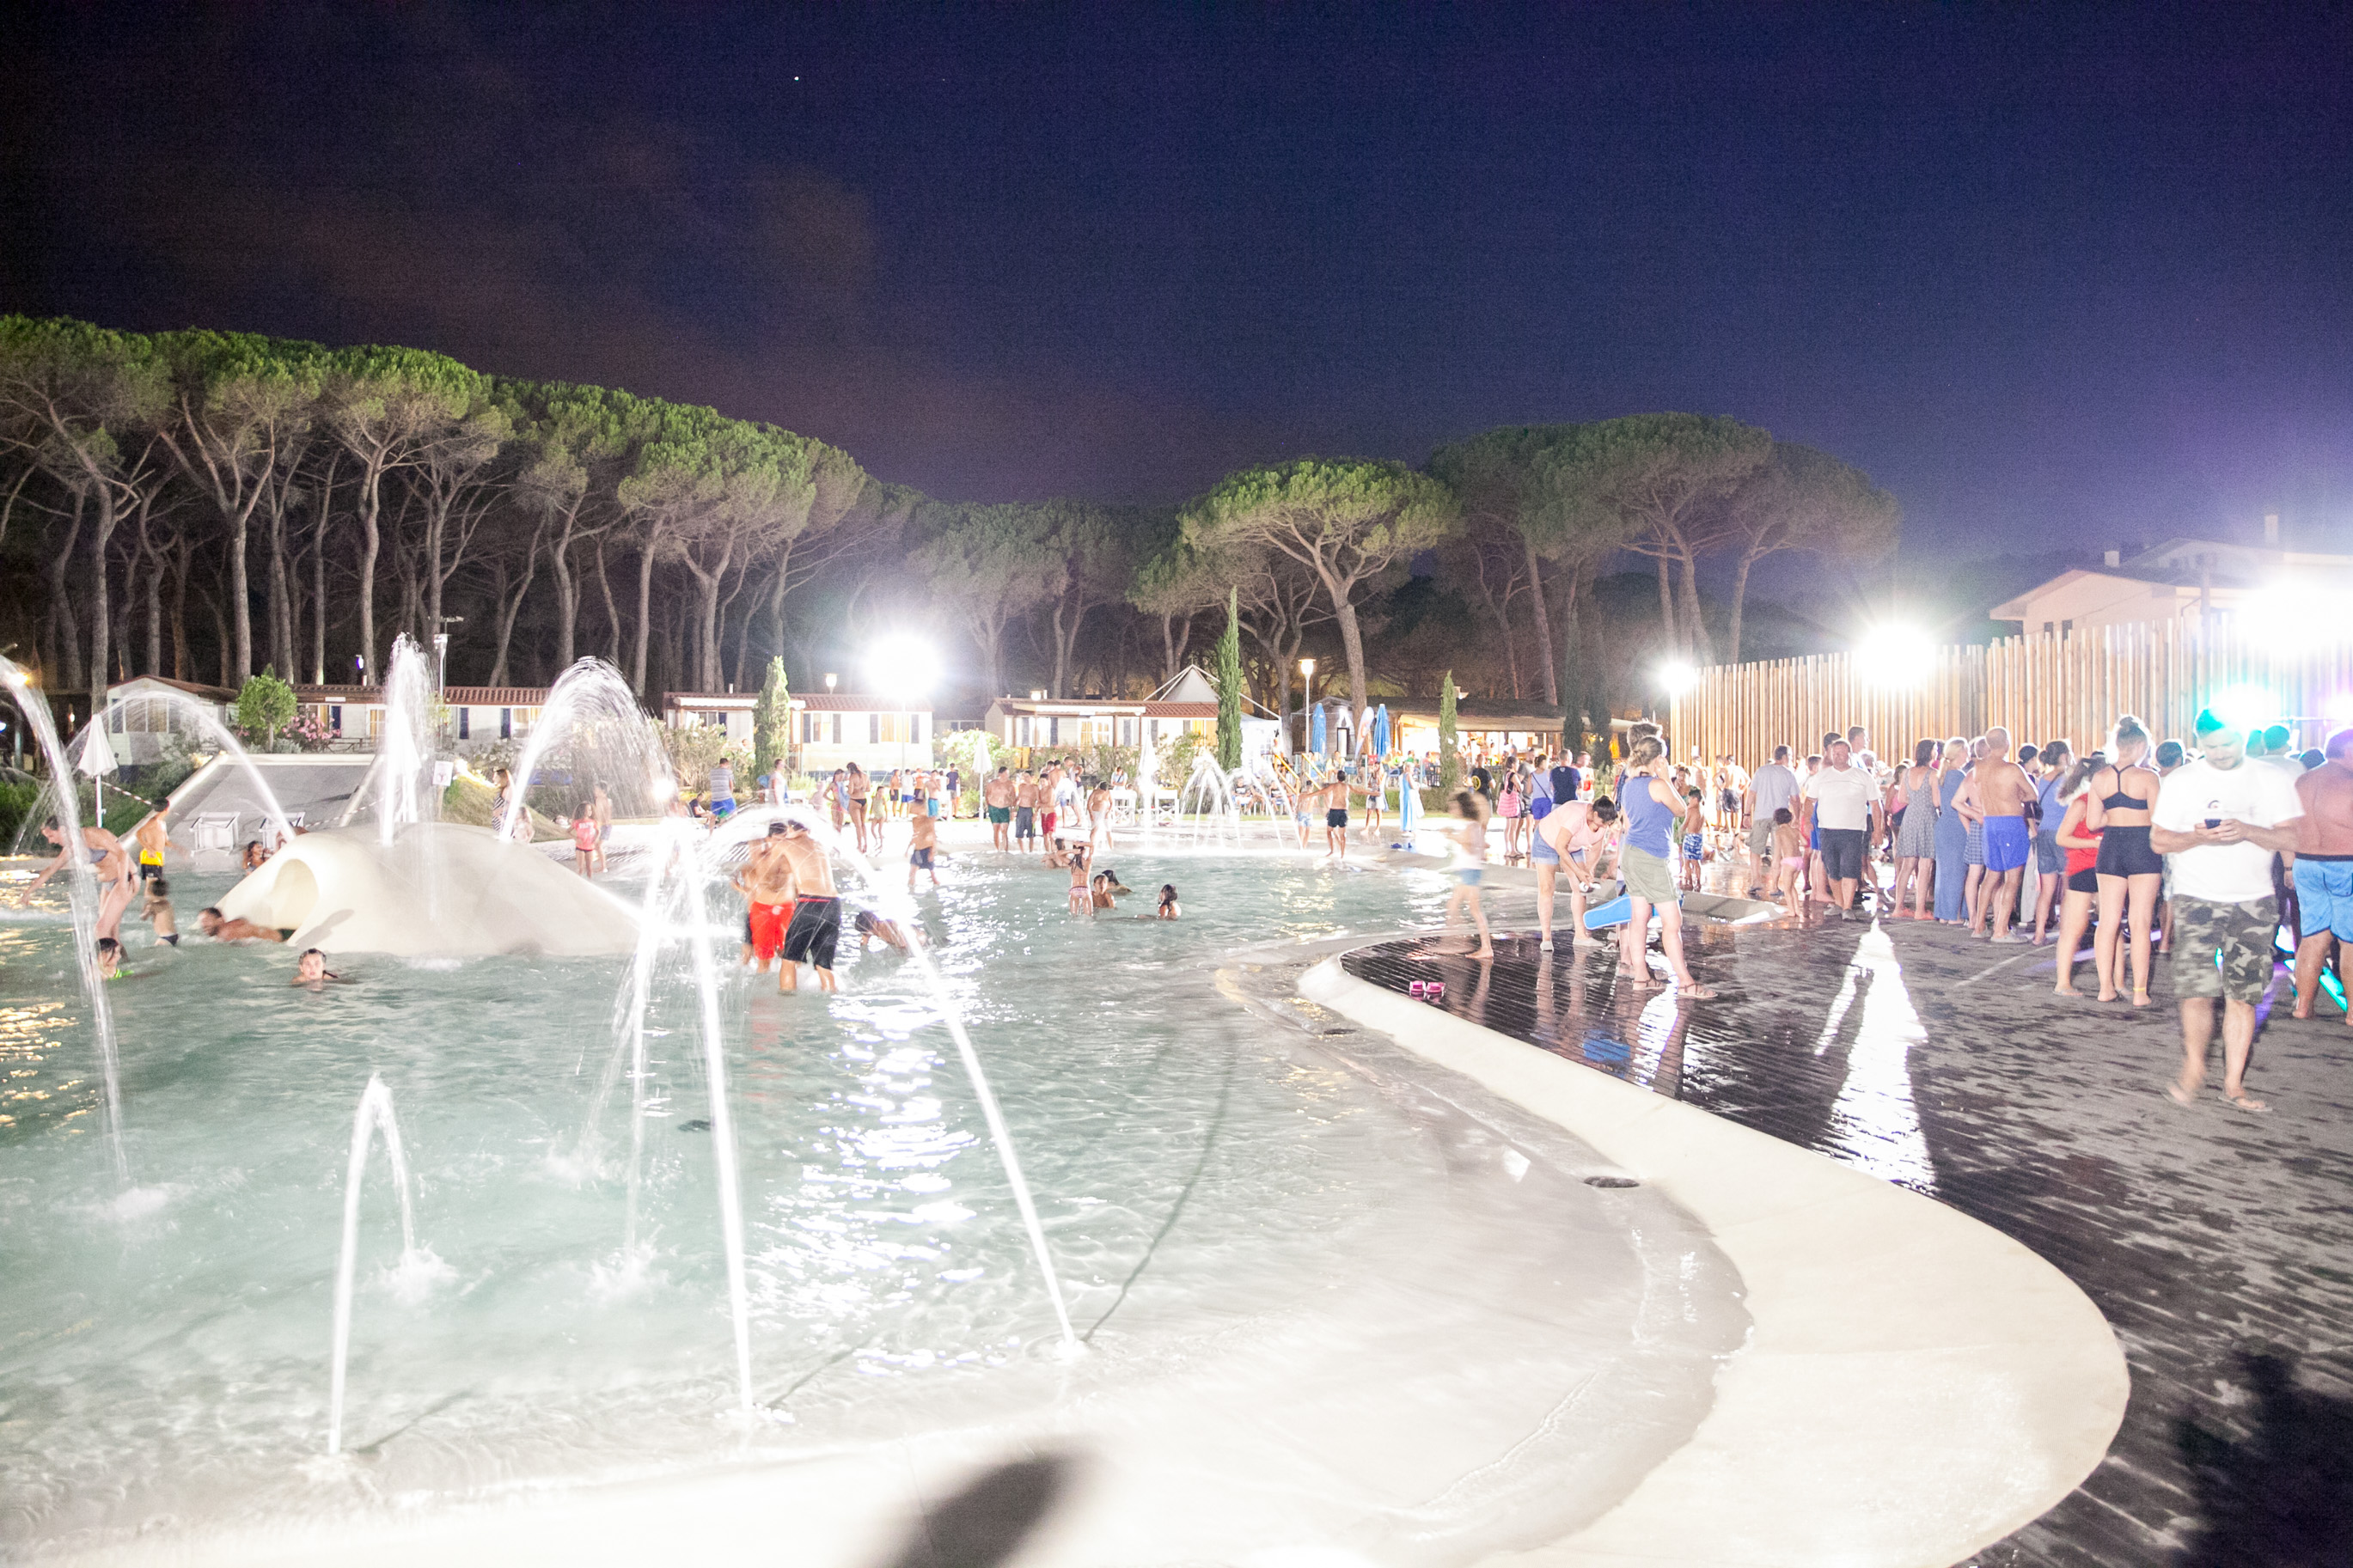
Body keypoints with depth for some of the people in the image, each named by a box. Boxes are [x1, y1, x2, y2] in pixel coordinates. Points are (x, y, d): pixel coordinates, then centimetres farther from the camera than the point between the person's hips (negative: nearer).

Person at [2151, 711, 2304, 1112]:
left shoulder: (2271, 779, 5)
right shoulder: (2180, 780, 2)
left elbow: (2292, 838, -1)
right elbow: (2158, 840, 2)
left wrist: (2247, 832, -19)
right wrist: (2198, 837, -17)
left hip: (2255, 902, 1)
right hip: (2197, 898, -1)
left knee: (2243, 996, 3)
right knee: (2197, 992, -10)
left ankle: (2233, 1082, 14)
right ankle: (2194, 1068, 10)